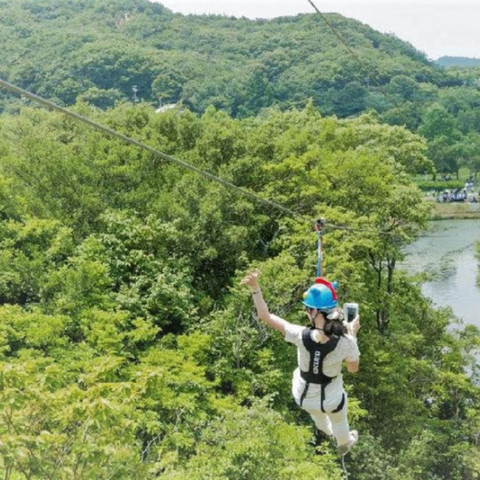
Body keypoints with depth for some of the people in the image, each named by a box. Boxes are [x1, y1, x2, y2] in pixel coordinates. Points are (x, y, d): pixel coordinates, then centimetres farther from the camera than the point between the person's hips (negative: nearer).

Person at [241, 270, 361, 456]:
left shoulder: (301, 336, -33)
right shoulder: (345, 343, -32)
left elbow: (266, 316, -24)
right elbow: (353, 368, -11)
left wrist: (255, 287, -18)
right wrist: (353, 336, -6)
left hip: (303, 396, 2)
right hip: (331, 400, -2)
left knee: (318, 416, 39)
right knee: (339, 421, 36)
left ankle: (328, 431, 74)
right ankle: (344, 445, 69)